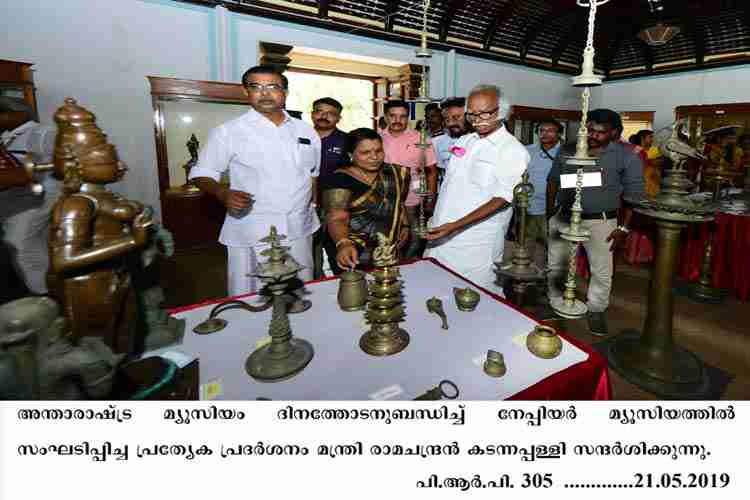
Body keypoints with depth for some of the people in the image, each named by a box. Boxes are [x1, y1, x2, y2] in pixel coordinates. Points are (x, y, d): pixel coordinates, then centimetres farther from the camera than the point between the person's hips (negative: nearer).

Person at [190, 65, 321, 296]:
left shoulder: (306, 131, 10)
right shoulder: (228, 132, -3)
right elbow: (202, 174, -1)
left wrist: (311, 211, 12)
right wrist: (223, 194, -21)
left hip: (300, 230, 4)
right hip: (252, 234, -3)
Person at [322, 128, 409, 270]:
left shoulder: (393, 173, 5)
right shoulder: (340, 180, -14)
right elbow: (336, 219, -24)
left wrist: (405, 225, 6)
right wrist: (343, 244, -42)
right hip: (355, 256, -5)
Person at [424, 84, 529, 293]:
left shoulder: (513, 151, -9)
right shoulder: (464, 141, 12)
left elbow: (501, 200, -17)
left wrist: (455, 226, -26)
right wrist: (437, 220, 11)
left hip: (476, 247, -6)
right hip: (441, 236, 6)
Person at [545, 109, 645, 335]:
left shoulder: (626, 157, -4)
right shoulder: (567, 150, 5)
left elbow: (633, 194, -3)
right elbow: (553, 180, 14)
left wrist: (624, 228, -9)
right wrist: (550, 211, 9)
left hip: (600, 221, -2)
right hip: (563, 218, 3)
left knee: (602, 271, 5)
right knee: (555, 265, 10)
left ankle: (596, 311, 25)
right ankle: (554, 303, 29)